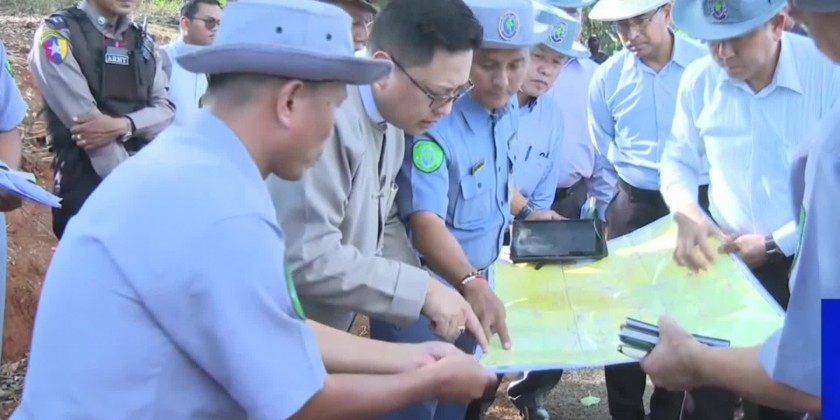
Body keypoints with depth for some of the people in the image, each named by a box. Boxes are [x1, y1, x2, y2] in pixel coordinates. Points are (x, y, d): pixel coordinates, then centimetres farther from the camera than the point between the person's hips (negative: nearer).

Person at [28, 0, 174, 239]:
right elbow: (81, 117, -13)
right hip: (87, 188, -5)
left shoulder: (143, 41, 13)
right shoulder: (57, 33, -5)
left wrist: (123, 125, -17)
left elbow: (166, 108, 5)